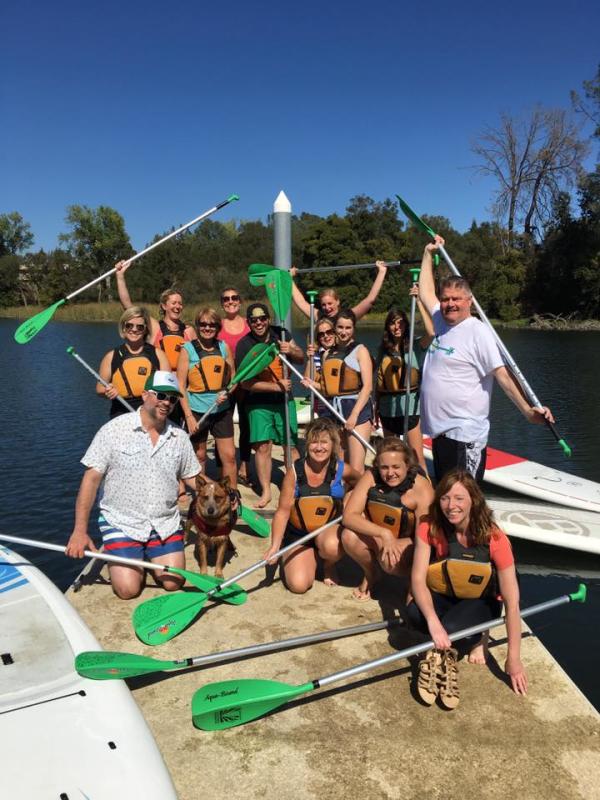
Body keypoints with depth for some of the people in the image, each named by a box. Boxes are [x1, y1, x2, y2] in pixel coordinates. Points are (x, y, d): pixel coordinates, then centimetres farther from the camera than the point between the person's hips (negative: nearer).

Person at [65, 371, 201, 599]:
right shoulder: (114, 430, -11)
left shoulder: (179, 437, 1)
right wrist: (80, 530, -15)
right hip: (121, 523, -3)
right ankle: (116, 555, 21)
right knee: (128, 589, -12)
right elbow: (91, 479, -11)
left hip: (166, 524, 3)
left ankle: (149, 555, 26)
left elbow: (192, 477, 10)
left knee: (173, 583, -6)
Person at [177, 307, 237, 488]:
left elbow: (233, 377, 14)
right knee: (199, 457, 11)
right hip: (197, 412, -2)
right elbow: (180, 385, -6)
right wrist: (188, 415, -11)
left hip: (222, 410, 2)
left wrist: (227, 392, -8)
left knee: (229, 456, 1)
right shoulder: (188, 349, -4)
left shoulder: (223, 347, 4)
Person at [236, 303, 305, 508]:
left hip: (284, 400, 3)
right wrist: (277, 386, -18)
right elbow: (246, 382, -13)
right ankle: (266, 492, 11)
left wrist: (291, 351, -17)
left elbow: (301, 359, 6)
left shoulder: (281, 334, -1)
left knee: (291, 445, 6)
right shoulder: (244, 346, -11)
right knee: (262, 447, -3)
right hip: (259, 403, -2)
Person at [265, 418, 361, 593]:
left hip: (329, 528, 0)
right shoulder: (295, 471, -15)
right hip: (297, 534, 0)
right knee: (298, 585, -18)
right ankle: (313, 556, 18)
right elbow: (283, 511, -12)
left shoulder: (342, 470, -12)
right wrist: (275, 545, -20)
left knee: (332, 547, -37)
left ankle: (329, 564, 3)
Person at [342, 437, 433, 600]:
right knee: (349, 536, -26)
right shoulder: (370, 477, -17)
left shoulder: (422, 489, -23)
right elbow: (349, 516, -23)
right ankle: (371, 574, 5)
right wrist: (383, 533, -34)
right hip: (376, 539, 4)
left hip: (405, 544, -3)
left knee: (390, 560, -36)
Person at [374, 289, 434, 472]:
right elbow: (379, 380, 11)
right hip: (387, 407, 5)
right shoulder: (383, 350, 8)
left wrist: (419, 301, -21)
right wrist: (376, 406, 11)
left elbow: (431, 332, -25)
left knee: (417, 457, -5)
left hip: (409, 405, -5)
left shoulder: (415, 346, -5)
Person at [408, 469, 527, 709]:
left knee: (451, 627, -34)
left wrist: (513, 659, -22)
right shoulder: (429, 528, -20)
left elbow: (512, 602, -22)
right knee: (415, 613, -30)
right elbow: (418, 579, -25)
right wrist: (434, 623, -41)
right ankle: (474, 640, -5)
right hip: (443, 597, 3)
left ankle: (439, 658, 1)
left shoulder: (494, 539, -26)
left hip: (480, 603, -2)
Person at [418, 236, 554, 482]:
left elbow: (502, 374, -17)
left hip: (465, 435, -8)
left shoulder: (478, 332, -12)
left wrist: (527, 410, -25)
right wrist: (428, 253, 28)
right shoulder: (442, 323, 9)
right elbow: (426, 292, 23)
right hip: (440, 431, 8)